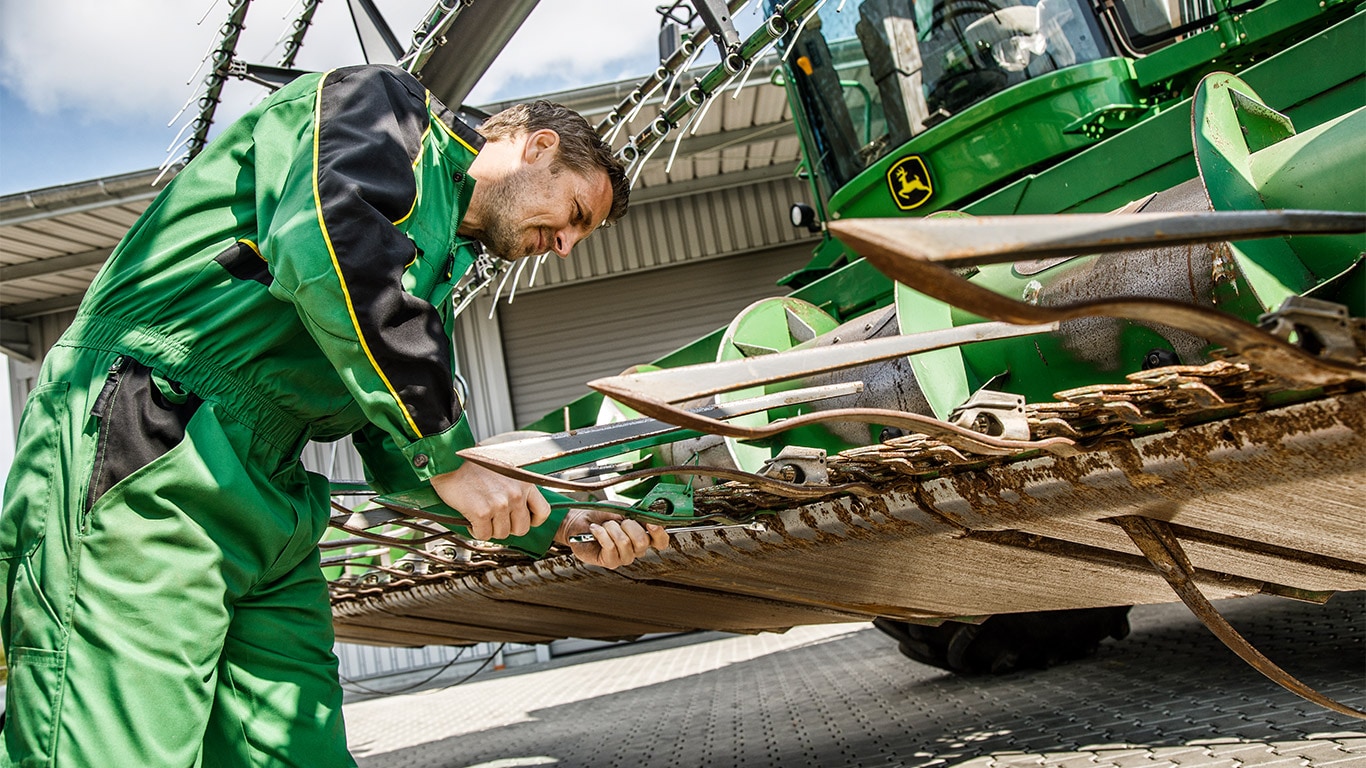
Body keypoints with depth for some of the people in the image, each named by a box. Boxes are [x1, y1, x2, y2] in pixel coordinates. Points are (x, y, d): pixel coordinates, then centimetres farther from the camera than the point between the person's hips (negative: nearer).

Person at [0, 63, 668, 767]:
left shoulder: (439, 270, 26)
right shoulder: (381, 102, 3)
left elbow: (398, 459, 26)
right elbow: (326, 239, -20)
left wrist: (555, 526, 18)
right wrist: (446, 452, -16)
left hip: (271, 513, 9)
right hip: (143, 474, -9)